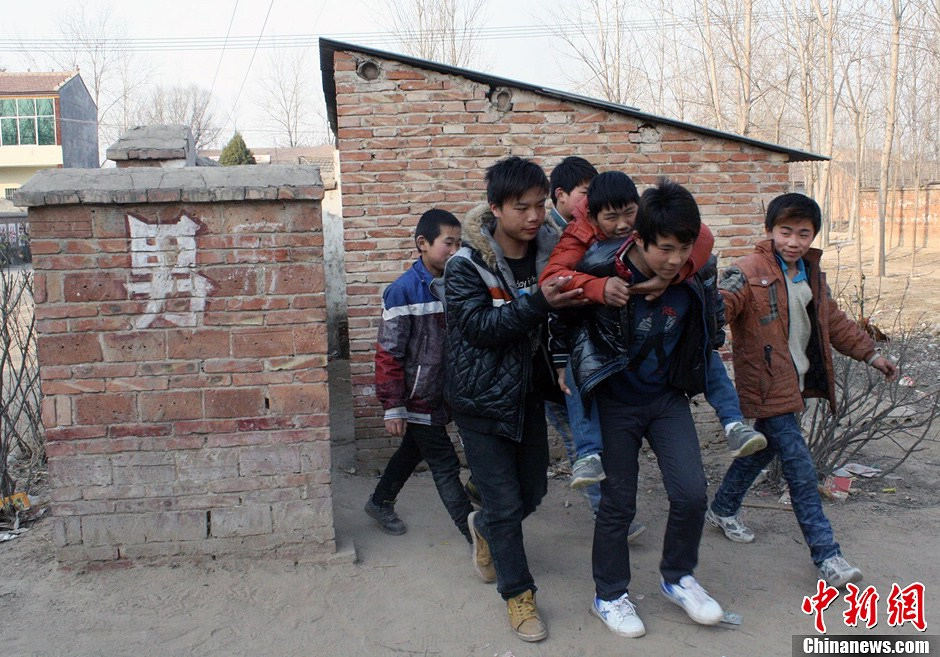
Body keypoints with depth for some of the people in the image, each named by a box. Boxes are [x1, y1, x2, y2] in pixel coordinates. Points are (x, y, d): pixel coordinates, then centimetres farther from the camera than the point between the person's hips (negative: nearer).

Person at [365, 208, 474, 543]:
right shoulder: (403, 290, -18)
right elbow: (388, 354, -17)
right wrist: (393, 407, -16)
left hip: (441, 396, 7)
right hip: (417, 399, -7)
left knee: (413, 450, 23)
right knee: (445, 465, -1)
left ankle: (380, 503, 45)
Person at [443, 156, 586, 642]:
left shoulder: (548, 250, -2)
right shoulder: (465, 266, -16)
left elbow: (563, 314, 10)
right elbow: (481, 325, -25)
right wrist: (538, 303, -36)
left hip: (530, 392, 5)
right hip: (482, 398, -5)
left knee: (533, 491, 16)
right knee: (505, 502, 1)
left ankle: (484, 527, 48)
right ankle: (517, 593, 22)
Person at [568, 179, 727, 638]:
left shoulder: (699, 274, -14)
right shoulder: (601, 270, -26)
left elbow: (708, 330, 7)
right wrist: (568, 370, -9)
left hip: (668, 397, 3)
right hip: (615, 402, -3)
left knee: (691, 493, -2)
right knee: (618, 503, 6)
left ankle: (678, 578, 25)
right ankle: (609, 595, 27)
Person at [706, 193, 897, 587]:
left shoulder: (813, 273, 11)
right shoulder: (749, 273, -14)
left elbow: (833, 321, 22)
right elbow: (722, 302, -31)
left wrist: (869, 353, 22)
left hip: (797, 383, 8)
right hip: (769, 387, -8)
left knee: (763, 448, 20)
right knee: (800, 469, -8)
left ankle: (722, 510, 41)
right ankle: (827, 557, -1)